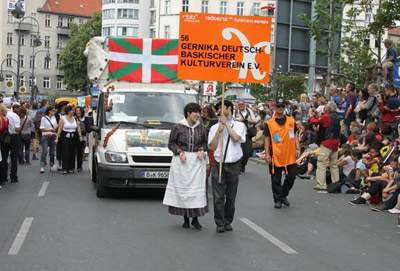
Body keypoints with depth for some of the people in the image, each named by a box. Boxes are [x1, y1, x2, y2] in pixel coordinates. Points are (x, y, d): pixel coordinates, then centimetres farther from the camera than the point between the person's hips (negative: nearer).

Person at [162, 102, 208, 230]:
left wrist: (202, 150, -4)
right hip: (181, 161, -2)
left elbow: (205, 143, 15)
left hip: (197, 161, 2)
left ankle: (195, 218, 3)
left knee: (197, 188, -4)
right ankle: (186, 218, 11)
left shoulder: (201, 127, 6)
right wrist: (179, 152, -13)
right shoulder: (178, 127, -2)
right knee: (182, 188, 0)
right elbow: (171, 143, 2)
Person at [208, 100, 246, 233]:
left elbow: (236, 138, -13)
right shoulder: (214, 127, 9)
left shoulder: (239, 125, 6)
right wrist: (219, 131, -7)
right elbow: (212, 147, 2)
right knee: (218, 196, -3)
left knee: (231, 196, 7)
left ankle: (228, 222, 19)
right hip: (219, 164, 1)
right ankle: (220, 223, 4)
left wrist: (226, 123, -6)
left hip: (233, 165, 0)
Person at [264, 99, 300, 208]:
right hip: (275, 156, -2)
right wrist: (267, 154, -4)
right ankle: (278, 199, 14)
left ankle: (284, 195, 25)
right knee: (276, 179, 3)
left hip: (290, 155, 2)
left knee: (291, 176, 4)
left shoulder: (291, 121, 8)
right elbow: (267, 139, 1)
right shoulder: (269, 123, 1)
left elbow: (295, 135, 11)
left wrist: (297, 148, 0)